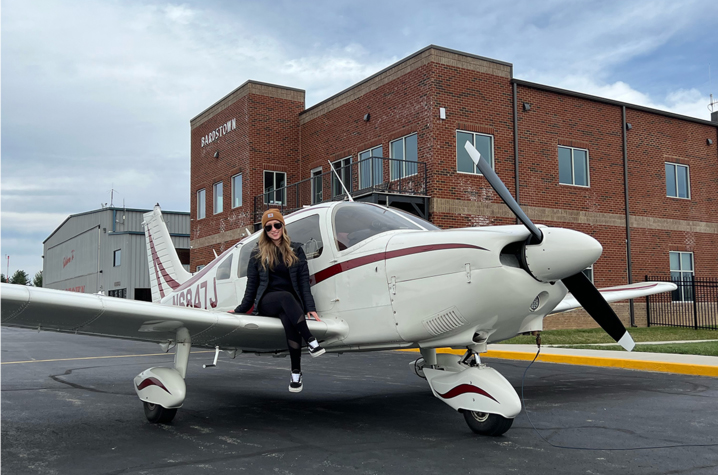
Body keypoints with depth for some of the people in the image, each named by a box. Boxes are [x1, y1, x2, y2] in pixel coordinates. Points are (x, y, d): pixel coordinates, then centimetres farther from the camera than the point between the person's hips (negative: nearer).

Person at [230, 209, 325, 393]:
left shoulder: (296, 251, 11)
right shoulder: (257, 254, 11)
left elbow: (304, 281, 6)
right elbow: (252, 286, 13)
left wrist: (310, 308, -5)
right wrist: (240, 310, 10)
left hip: (291, 302, 1)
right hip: (266, 301, -1)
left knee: (289, 320, -36)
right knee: (286, 297, -38)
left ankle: (296, 372, -32)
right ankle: (311, 341, -42)